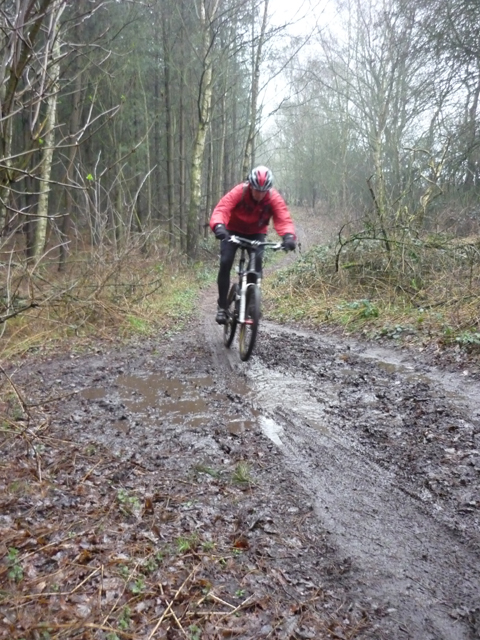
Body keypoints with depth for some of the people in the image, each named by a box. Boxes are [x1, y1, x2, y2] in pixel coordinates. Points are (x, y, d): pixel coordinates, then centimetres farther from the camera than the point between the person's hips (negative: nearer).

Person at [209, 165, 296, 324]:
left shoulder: (274, 198, -24)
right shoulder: (238, 192, -29)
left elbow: (283, 218, -35)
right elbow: (221, 209, -41)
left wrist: (288, 236, -57)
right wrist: (218, 226, -63)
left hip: (256, 233, 1)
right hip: (233, 231, -1)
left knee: (257, 262, -23)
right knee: (225, 263, -17)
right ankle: (222, 306, -4)